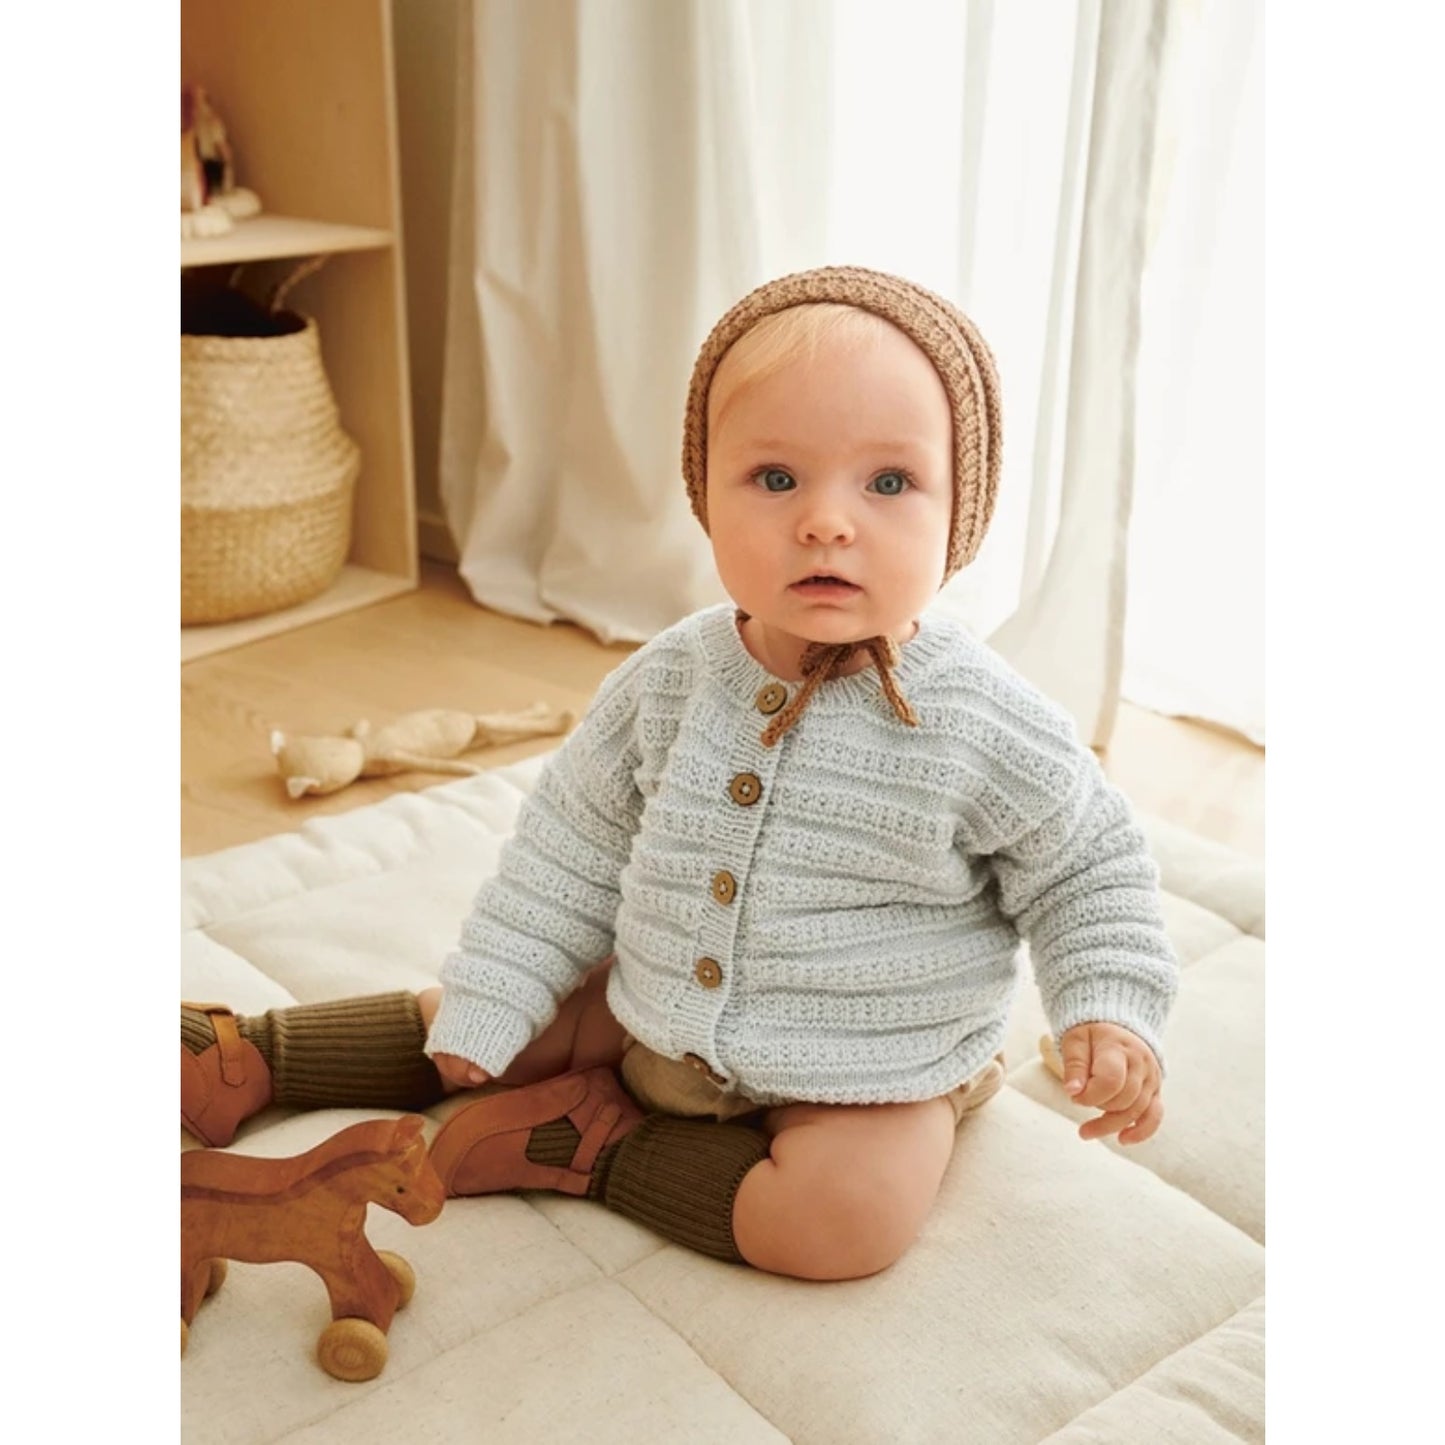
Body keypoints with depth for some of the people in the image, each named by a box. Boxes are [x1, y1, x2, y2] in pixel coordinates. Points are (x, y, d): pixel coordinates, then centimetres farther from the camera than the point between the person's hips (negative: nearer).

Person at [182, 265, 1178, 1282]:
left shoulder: (985, 727, -21)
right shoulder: (668, 681, -9)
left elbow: (1089, 867, -5)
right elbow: (574, 847, 2)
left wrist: (1112, 1013, -19)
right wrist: (488, 1000, 2)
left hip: (864, 1082, -3)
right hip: (658, 1021, 4)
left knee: (849, 1212, -29)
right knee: (470, 1028, 6)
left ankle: (599, 1146, -12)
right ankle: (255, 1056, 24)